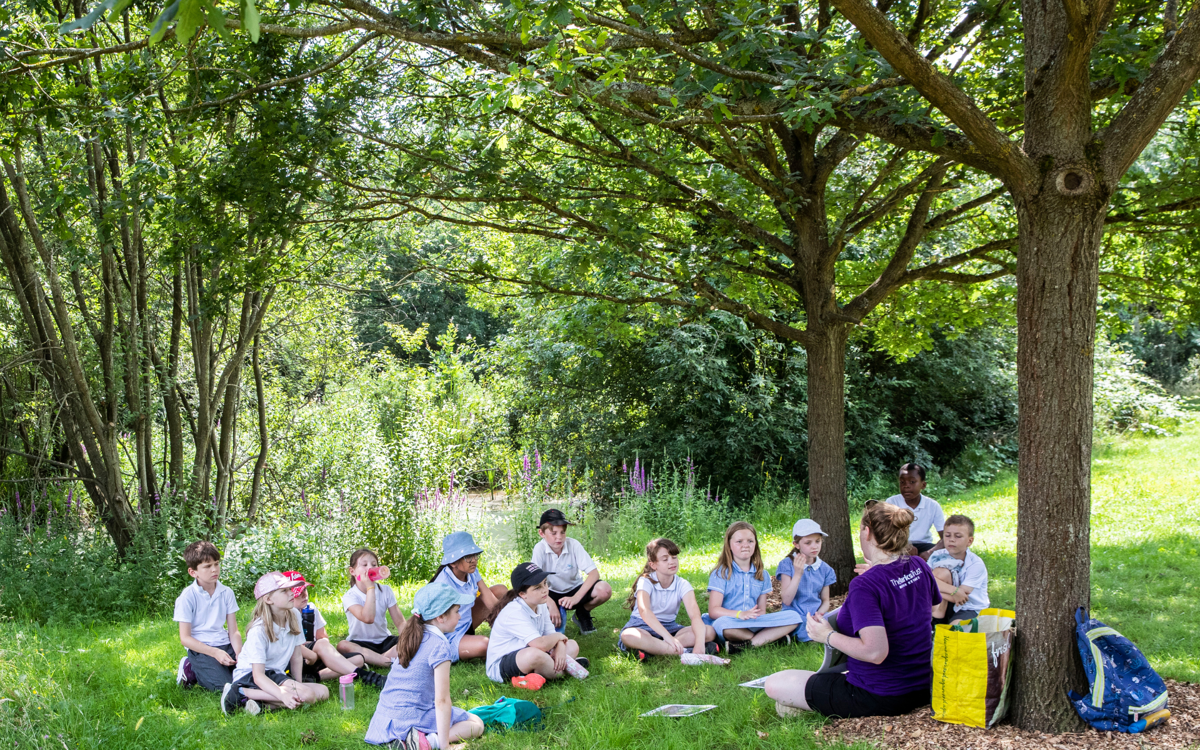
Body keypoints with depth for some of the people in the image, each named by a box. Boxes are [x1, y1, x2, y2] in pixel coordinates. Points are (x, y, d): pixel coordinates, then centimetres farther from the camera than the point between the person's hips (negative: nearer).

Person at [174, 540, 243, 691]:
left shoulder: (226, 593, 6)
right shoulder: (187, 597, -7)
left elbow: (233, 631, 7)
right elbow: (185, 638, -9)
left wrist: (239, 655, -11)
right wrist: (215, 652, -19)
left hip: (225, 645, 5)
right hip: (200, 649, -5)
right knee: (226, 686, -24)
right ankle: (191, 670, 3)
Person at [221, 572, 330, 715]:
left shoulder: (294, 616, -1)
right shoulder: (259, 630, -19)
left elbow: (297, 657, 6)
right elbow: (258, 675, -25)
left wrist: (297, 685, -1)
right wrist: (283, 695, -40)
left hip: (276, 674, 8)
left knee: (323, 692, -13)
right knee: (307, 694, -28)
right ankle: (241, 692, -20)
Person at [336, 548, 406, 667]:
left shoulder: (386, 590, 1)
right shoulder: (349, 596, -11)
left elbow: (399, 621, -4)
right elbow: (367, 618, -29)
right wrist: (370, 587, -26)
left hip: (384, 641, 3)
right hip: (360, 644, -3)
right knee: (342, 646, -35)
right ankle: (391, 661, -35)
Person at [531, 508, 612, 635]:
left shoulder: (573, 545, -18)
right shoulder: (539, 549, -19)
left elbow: (594, 573, -22)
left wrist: (575, 598, -34)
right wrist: (551, 605, -37)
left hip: (575, 590, 1)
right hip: (552, 594, -1)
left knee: (605, 590, -28)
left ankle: (583, 613, 4)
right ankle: (559, 618, 2)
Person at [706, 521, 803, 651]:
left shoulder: (762, 575, 17)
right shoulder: (721, 573, 3)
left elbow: (761, 611, 13)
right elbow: (713, 611, -8)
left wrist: (759, 616, -13)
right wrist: (739, 614, -25)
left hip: (755, 624, 4)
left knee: (794, 616, -15)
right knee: (721, 624, -40)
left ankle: (753, 642, -26)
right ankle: (772, 637, -20)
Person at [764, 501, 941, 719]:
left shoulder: (865, 585, -25)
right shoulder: (919, 567, -1)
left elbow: (875, 652, -33)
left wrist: (828, 636, -18)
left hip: (878, 698, -8)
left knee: (774, 684, -1)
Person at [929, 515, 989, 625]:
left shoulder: (976, 565, -17)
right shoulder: (937, 557, -7)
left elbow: (962, 595, -24)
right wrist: (953, 590, -36)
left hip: (972, 609, -5)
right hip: (949, 607, 5)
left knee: (954, 626, -38)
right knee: (942, 571, -21)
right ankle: (938, 621, -13)